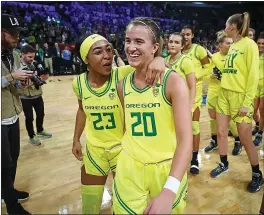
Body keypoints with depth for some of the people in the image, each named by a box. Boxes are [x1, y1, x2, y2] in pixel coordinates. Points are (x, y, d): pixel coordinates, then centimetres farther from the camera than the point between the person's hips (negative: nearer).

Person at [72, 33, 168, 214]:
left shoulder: (123, 75, -21)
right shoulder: (79, 83, -9)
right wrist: (76, 140, 12)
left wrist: (159, 59, -48)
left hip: (122, 147, -2)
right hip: (93, 150, 3)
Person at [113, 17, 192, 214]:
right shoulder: (123, 85, -1)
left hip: (167, 169, -3)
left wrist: (169, 191, -31)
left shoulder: (174, 81, -16)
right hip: (129, 169, 3)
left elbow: (186, 139, -22)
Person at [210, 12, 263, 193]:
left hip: (240, 96, -7)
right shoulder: (232, 46, 14)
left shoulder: (249, 44, -9)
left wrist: (247, 102, -18)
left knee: (246, 139, 0)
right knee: (221, 132, 10)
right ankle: (224, 164, 30)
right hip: (224, 93, 7)